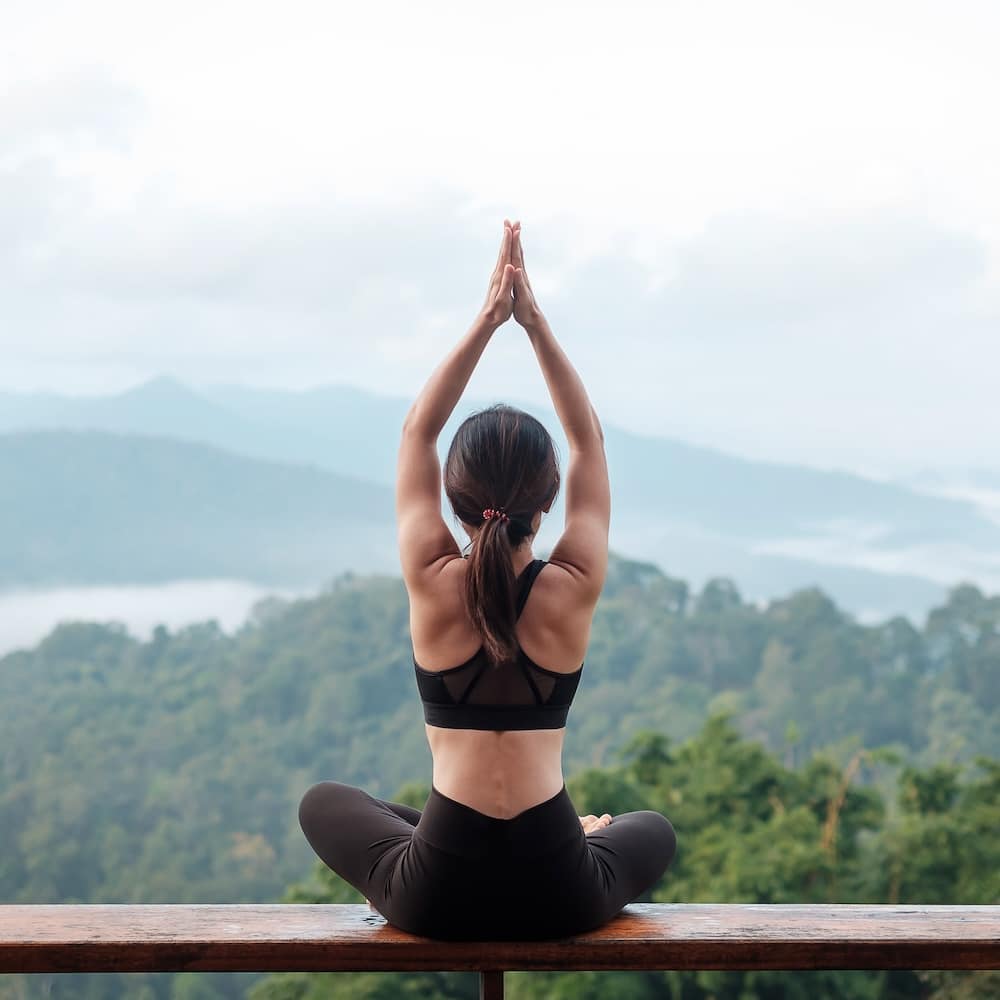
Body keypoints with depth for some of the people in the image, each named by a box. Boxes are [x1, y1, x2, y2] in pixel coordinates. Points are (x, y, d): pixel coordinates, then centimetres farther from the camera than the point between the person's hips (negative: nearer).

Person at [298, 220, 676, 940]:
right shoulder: (573, 590, -7)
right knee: (653, 830, 37)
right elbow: (590, 440, 6)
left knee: (324, 802, 33)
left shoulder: (434, 585, -8)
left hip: (439, 899, -1)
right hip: (558, 898, 2)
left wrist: (485, 324, 3)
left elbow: (418, 430, 5)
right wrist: (535, 321, 3)